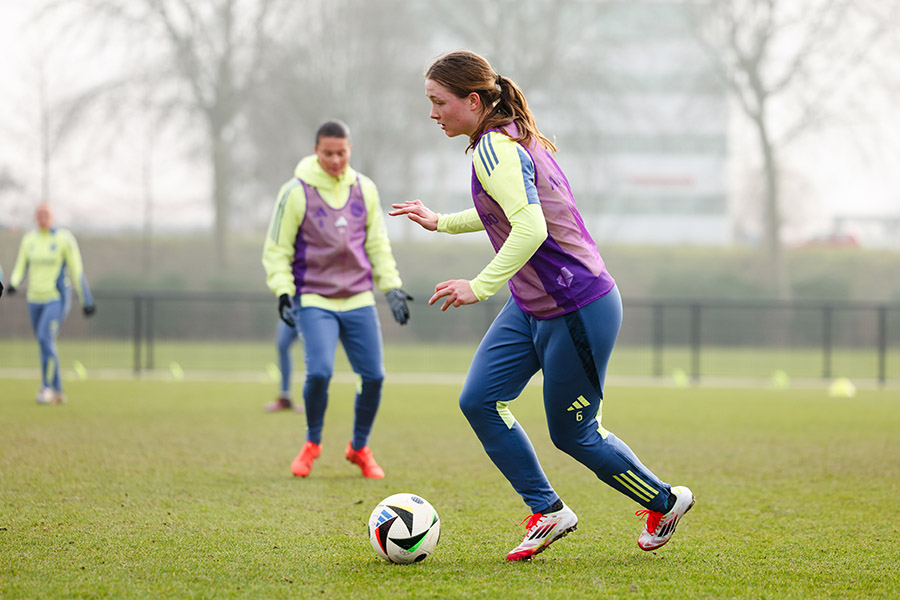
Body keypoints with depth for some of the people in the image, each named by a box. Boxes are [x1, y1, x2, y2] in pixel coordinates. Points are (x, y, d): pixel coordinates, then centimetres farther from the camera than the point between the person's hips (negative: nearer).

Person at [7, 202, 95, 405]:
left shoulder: (64, 238, -7)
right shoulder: (28, 239, 7)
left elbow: (76, 270, -4)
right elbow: (20, 268, 8)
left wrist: (86, 300, -3)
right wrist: (13, 284, -15)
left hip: (57, 299, -5)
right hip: (35, 299, 5)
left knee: (46, 338, -24)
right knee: (46, 345, 10)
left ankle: (47, 386, -19)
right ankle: (58, 392, 22)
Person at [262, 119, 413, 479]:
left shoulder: (364, 189, 8)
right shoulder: (296, 192, -4)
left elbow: (378, 244, 18)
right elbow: (276, 250, 1)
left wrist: (391, 286, 10)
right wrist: (283, 291, -11)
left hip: (359, 300, 4)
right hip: (314, 300, -4)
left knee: (373, 375, -4)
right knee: (319, 371, -21)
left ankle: (359, 447, 20)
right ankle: (312, 443, 6)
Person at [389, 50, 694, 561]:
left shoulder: (495, 149, -22)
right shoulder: (514, 138, 8)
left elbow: (531, 229, -34)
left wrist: (481, 287, -35)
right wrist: (441, 222, 23)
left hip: (578, 310, -9)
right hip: (531, 307, 9)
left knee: (573, 434, 4)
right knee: (480, 401, 0)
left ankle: (665, 502, 26)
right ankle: (547, 513, 10)